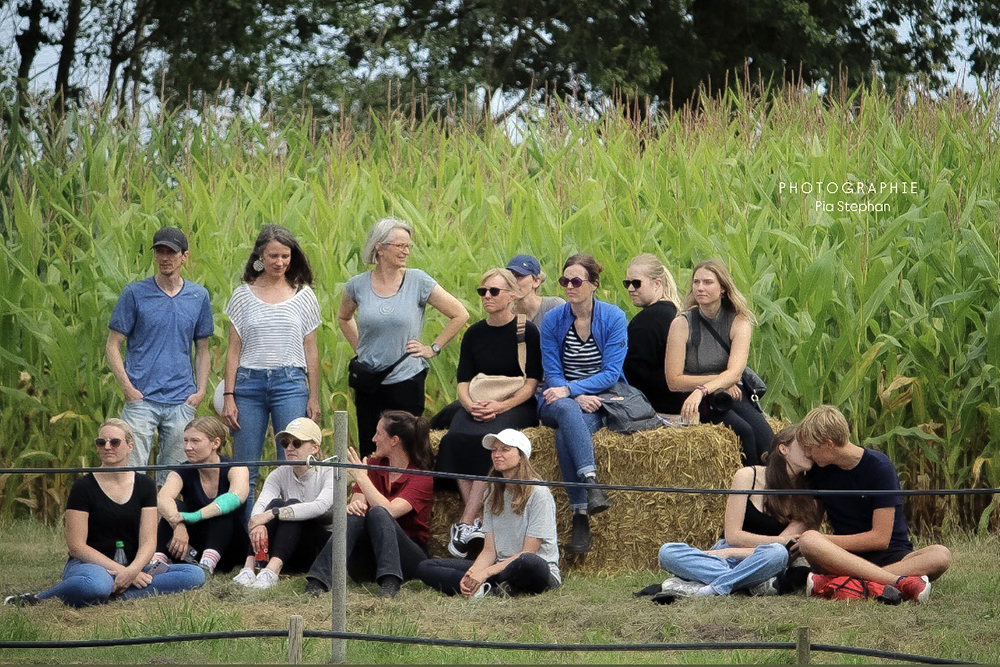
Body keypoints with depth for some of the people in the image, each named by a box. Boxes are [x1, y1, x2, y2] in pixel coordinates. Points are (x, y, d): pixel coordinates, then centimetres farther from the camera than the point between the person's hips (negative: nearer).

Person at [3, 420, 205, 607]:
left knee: (195, 575, -19)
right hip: (87, 565, -5)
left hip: (134, 567, 5)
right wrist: (118, 570, -18)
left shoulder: (145, 486, 8)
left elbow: (148, 541, 0)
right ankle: (38, 599, -18)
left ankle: (116, 594, -29)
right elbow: (76, 545, -9)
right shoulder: (84, 487, -3)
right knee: (96, 584, -44)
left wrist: (133, 570, -22)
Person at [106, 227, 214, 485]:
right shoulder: (135, 294, 1)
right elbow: (113, 345, 3)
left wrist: (201, 390, 3)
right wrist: (127, 388, -9)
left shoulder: (199, 297, 10)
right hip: (141, 398, -3)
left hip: (182, 402, 3)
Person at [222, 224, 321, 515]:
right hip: (249, 383, 1)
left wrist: (314, 397, 5)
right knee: (244, 470, 0)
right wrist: (228, 396, 0)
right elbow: (234, 350, 7)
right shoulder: (243, 295, 7)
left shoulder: (303, 295, 8)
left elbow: (310, 350, 10)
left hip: (290, 383, -1)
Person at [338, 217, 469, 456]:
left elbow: (460, 315, 1)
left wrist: (433, 348, 0)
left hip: (407, 381, -2)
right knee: (369, 454, 6)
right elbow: (343, 318, 24)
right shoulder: (358, 285, 2)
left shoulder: (418, 282, -5)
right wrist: (359, 347, 12)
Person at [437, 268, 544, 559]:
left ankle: (466, 523, -36)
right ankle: (479, 522, -32)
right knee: (456, 438, -30)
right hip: (479, 403, 4)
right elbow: (463, 382, 10)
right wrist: (471, 405, -12)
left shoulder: (526, 331, -1)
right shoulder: (474, 334, 13)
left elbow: (531, 383, -6)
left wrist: (500, 406, -20)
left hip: (517, 405, -4)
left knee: (488, 438, -36)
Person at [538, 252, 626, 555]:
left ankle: (581, 515, -41)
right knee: (567, 411, -38)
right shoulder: (552, 320, 4)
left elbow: (611, 373, -8)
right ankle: (592, 484, -52)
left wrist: (570, 389, -19)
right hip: (560, 400, 1)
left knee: (565, 434, -35)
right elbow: (552, 373, 2)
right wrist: (578, 397, -18)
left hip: (600, 399, -1)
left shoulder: (614, 318, -2)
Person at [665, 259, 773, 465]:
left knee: (766, 439, -27)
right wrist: (720, 381, -10)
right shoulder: (682, 324, -4)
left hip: (732, 394, 2)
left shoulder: (739, 322, 0)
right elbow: (674, 381, -7)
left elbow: (735, 372, -15)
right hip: (700, 402, -2)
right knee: (743, 431, -30)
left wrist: (702, 390, -32)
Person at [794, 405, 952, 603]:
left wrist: (825, 541, -11)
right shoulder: (818, 470, 7)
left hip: (891, 556, -2)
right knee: (808, 540, -31)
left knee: (941, 555, -33)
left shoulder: (879, 466, -8)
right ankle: (899, 582, -44)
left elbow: (880, 538, -12)